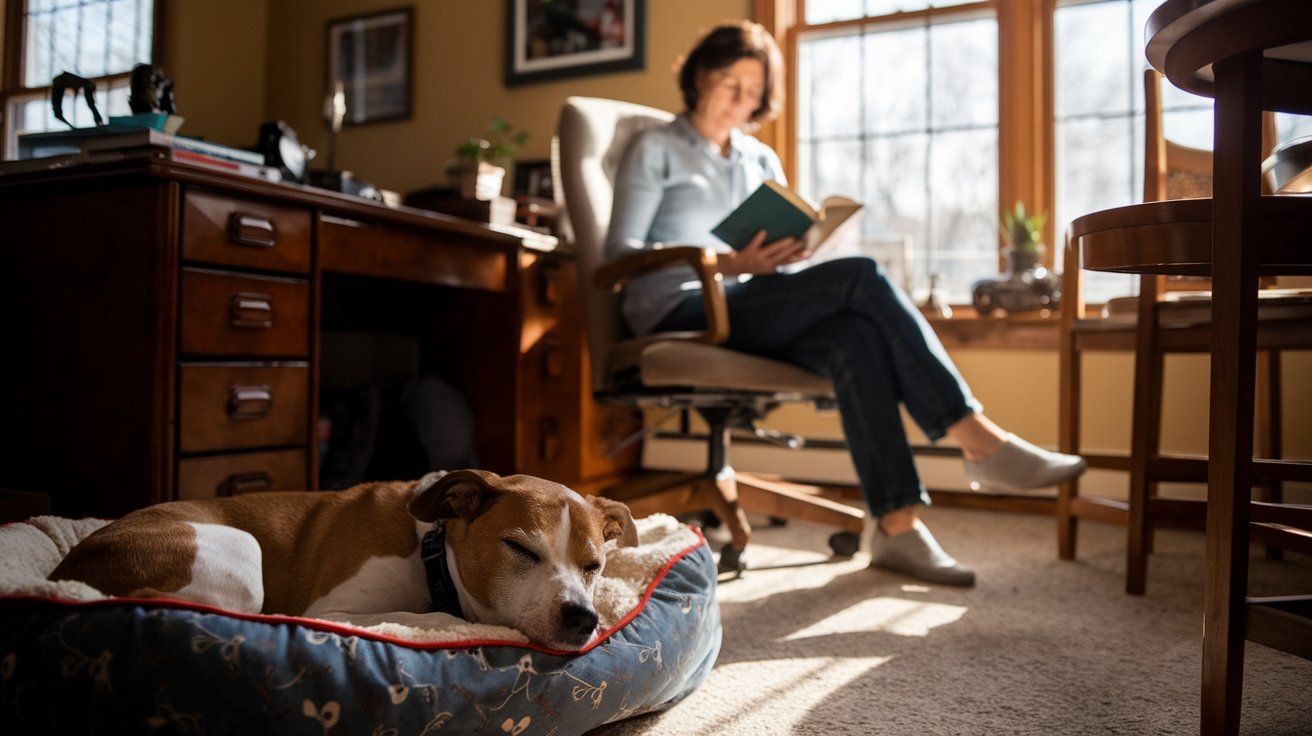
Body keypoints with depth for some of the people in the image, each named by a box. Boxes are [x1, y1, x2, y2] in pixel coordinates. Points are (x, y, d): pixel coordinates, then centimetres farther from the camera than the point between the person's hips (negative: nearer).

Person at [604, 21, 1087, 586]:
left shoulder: (762, 161, 23)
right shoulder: (656, 149, 6)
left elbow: (781, 259, 19)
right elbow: (621, 252, -8)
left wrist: (788, 253, -8)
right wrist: (727, 264, -20)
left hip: (749, 309, 6)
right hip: (678, 316, -5)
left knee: (856, 339, -30)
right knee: (862, 276, -24)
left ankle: (898, 527, -33)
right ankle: (980, 442, -22)